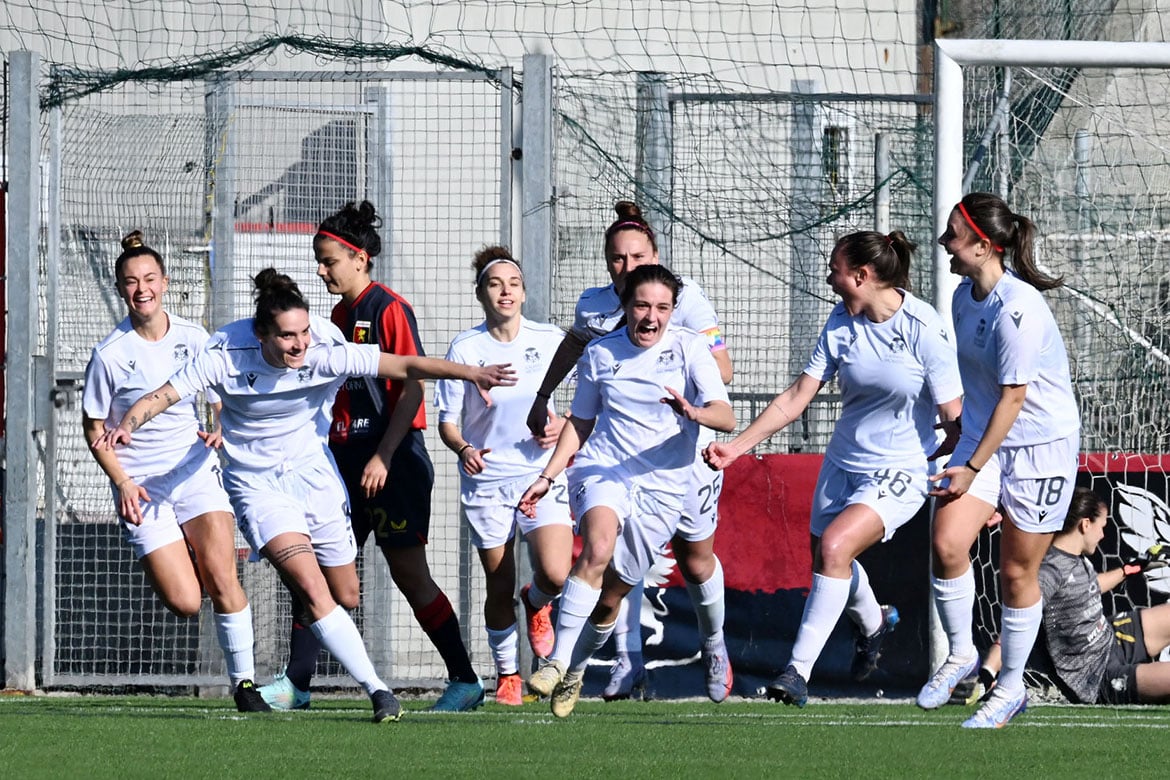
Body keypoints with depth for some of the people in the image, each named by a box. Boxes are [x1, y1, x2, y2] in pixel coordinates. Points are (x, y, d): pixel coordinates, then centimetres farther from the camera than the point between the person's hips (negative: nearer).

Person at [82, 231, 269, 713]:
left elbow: (222, 400, 14)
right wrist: (122, 482, -12)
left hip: (197, 472, 2)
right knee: (184, 603, -10)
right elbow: (94, 428, 0)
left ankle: (244, 682, -5)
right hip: (141, 488, -2)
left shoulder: (193, 338, 1)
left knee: (222, 578, -17)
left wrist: (220, 431, -8)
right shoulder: (110, 355, -8)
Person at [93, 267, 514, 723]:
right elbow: (162, 396, -17)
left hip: (313, 474, 3)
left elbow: (404, 367, -19)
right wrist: (126, 426, -37)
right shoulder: (225, 357, -20)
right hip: (256, 484, -3)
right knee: (312, 590, -20)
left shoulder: (326, 353, -17)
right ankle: (376, 690, -18)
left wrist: (468, 373, -30)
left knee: (345, 597, 10)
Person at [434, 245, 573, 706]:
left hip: (542, 474, 0)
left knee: (555, 575, -18)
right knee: (499, 589, 2)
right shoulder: (465, 349, -4)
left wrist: (562, 427, -7)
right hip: (487, 482, 0)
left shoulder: (550, 341, 0)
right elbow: (447, 421, 0)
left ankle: (537, 603, 19)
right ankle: (506, 675, 23)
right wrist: (464, 449, -21)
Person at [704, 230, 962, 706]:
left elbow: (955, 418, -14)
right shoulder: (841, 322, -2)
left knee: (834, 546, -25)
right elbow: (798, 396, 0)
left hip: (899, 473, -7)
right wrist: (738, 445, -6)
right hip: (842, 464, 7)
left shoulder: (923, 328, -18)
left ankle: (799, 670, -21)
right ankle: (873, 622, 53)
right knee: (829, 559, 18)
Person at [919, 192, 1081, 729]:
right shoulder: (965, 296, 2)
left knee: (1017, 571, 4)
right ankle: (960, 653, 6)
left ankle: (1011, 687, 19)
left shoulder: (1017, 310, -25)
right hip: (984, 437, 7)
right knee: (947, 543, -13)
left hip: (1041, 445, -7)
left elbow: (1013, 397, -21)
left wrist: (974, 468, -17)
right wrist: (968, 456, 20)